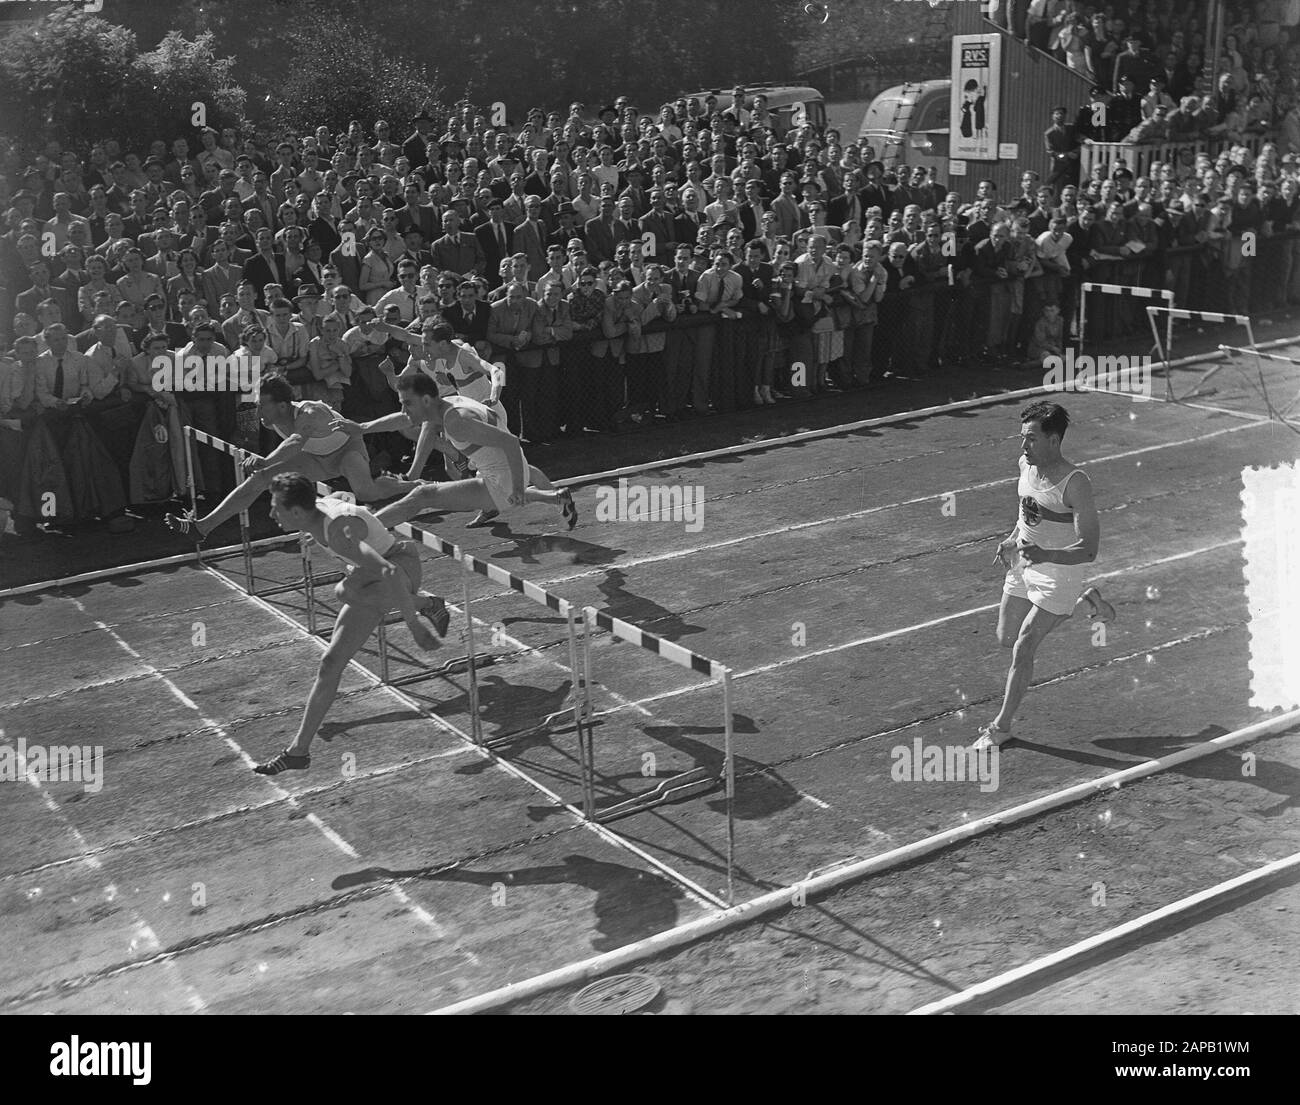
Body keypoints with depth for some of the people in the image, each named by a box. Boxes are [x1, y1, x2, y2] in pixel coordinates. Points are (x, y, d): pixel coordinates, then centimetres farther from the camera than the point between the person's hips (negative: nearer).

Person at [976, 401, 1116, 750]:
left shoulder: (1074, 483, -26)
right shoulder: (1026, 464, -4)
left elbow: (1088, 550, -26)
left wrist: (1045, 555, -40)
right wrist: (1011, 540, 3)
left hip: (1060, 570, -8)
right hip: (1023, 564, 8)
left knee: (1022, 649, -8)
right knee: (1006, 639, 17)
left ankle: (1001, 727, 8)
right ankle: (1085, 602, 33)